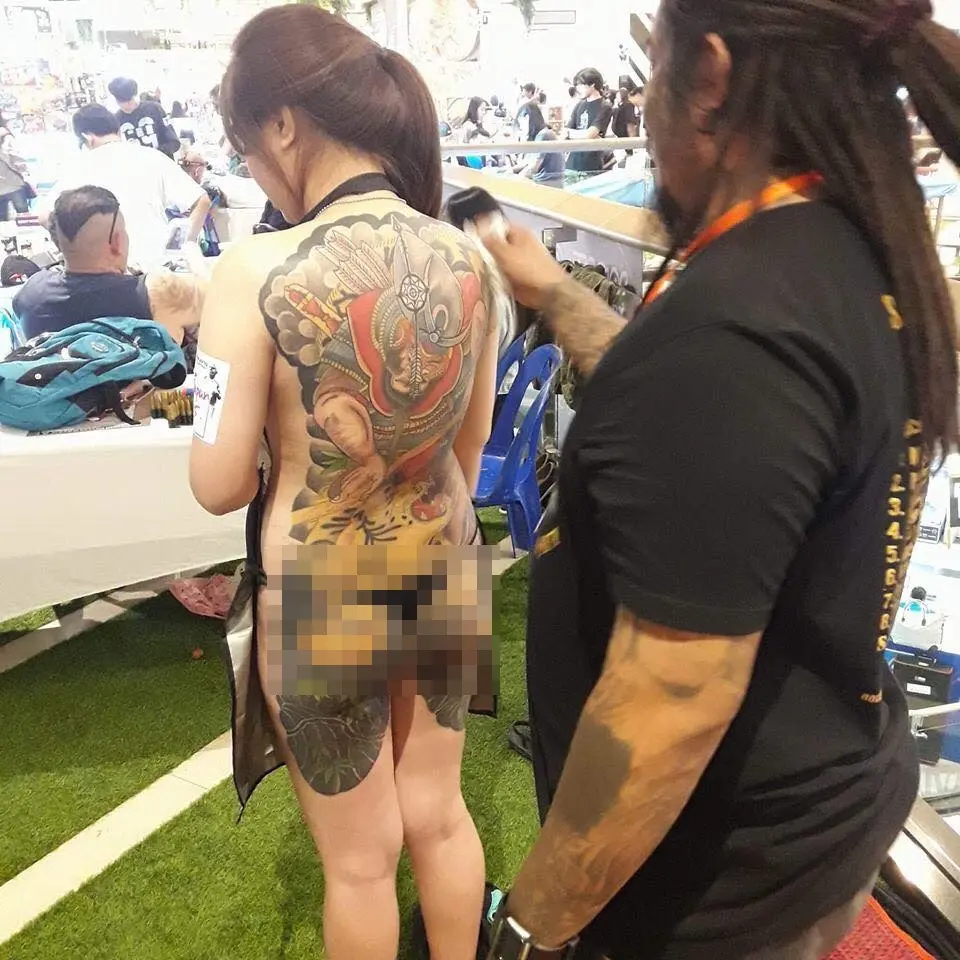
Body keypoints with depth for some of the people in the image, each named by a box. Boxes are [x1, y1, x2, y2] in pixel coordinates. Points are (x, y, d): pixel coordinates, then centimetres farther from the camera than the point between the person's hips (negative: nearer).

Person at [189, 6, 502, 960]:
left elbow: (219, 486, -16)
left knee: (359, 860, 20)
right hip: (444, 574, 5)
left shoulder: (258, 272, -21)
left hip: (321, 598, -4)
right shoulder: (466, 256, -6)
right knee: (438, 814, 28)